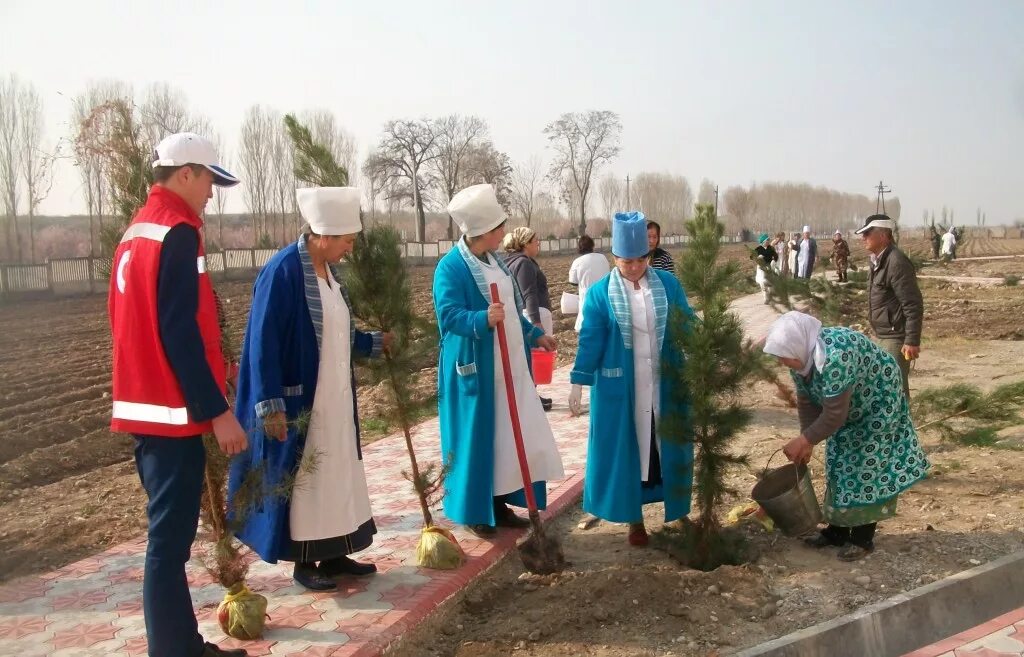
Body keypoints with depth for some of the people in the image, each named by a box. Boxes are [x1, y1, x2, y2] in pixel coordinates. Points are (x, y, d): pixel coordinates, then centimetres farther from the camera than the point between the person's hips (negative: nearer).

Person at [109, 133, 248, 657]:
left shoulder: (136, 230, 15)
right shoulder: (178, 231, -14)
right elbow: (179, 332, -21)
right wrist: (217, 410, -19)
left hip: (145, 405, 10)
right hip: (171, 412, -10)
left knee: (169, 535, 16)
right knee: (170, 541, -3)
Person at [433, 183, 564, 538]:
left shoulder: (496, 261, 11)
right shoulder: (451, 267, -15)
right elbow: (449, 315, -24)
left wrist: (535, 335, 22)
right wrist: (483, 320, -40)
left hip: (510, 366, 8)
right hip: (474, 368, -8)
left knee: (510, 436, 11)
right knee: (477, 439, 1)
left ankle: (500, 505, 24)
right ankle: (475, 512, 16)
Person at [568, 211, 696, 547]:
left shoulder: (668, 284, 1)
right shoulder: (601, 293, -5)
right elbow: (590, 340, -3)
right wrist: (578, 382, -6)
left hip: (665, 384, 2)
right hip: (620, 387, -2)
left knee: (669, 446, 12)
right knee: (626, 448, 6)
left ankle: (678, 511, 30)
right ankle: (634, 519, 20)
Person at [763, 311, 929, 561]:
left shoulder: (834, 357, -40)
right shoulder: (802, 356, -13)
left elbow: (834, 414, -35)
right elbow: (807, 401, -3)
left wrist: (804, 440, -25)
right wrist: (807, 441, -9)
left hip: (877, 405, -8)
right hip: (848, 408, 8)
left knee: (867, 469, -5)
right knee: (840, 466, 10)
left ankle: (863, 538, 6)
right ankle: (837, 530, 21)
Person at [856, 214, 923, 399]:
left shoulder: (896, 262, -20)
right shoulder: (878, 260, 10)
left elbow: (913, 305, -22)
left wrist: (912, 341, -23)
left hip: (896, 337, -10)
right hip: (884, 336, 10)